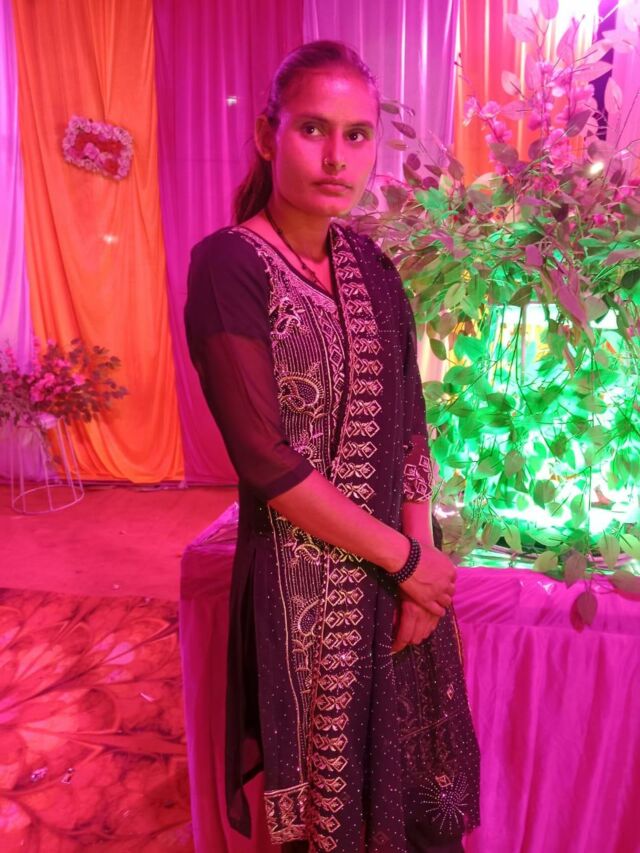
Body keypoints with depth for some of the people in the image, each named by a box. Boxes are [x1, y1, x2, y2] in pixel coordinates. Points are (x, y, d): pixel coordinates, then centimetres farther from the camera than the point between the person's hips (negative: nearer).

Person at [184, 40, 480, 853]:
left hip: (401, 563, 5)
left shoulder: (371, 265, 3)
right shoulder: (228, 266, -15)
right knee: (327, 765, 17)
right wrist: (404, 557, -12)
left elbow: (407, 423, 3)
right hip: (303, 578, -5)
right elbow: (266, 461, -20)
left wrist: (422, 554, -7)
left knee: (404, 760, 21)